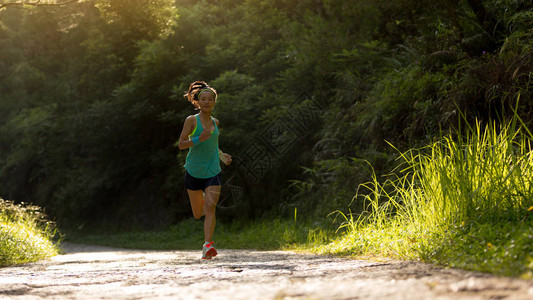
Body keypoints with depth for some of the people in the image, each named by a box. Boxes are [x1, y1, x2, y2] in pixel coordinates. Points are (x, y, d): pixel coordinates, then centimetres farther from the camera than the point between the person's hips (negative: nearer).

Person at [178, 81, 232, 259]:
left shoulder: (215, 122, 10)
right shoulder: (191, 120, -5)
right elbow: (181, 145, -11)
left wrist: (221, 155, 12)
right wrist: (199, 139, -26)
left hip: (213, 172, 2)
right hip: (194, 171, -2)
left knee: (210, 207, -18)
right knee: (198, 214, 11)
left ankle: (207, 246, -24)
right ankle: (201, 200, 49)